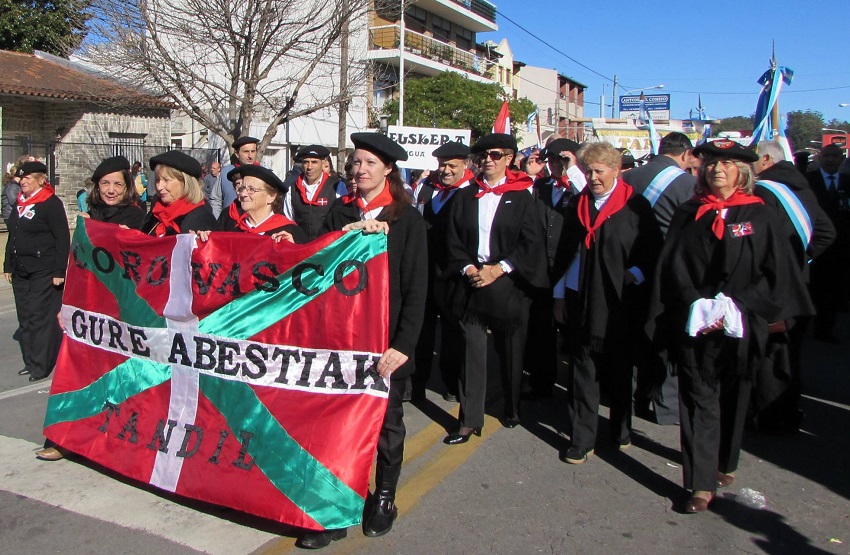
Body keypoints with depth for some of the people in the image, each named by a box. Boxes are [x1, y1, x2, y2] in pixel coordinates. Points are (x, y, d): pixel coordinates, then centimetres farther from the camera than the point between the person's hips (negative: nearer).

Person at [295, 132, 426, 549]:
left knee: (387, 419, 12)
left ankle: (384, 498, 31)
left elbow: (415, 287, -6)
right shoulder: (340, 213, 8)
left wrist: (403, 344, -14)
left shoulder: (407, 218, -1)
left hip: (386, 336, -2)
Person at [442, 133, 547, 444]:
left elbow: (531, 242, -4)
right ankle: (470, 420, 7)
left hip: (508, 286, -1)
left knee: (510, 352, 9)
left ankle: (511, 409, 30)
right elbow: (453, 240, 7)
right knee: (472, 353, 0)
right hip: (470, 284, 1)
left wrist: (498, 269, -12)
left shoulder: (521, 197, 3)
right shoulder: (464, 197, 10)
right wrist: (468, 269, -8)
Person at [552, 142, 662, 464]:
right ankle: (582, 440, 12)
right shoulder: (577, 205, 9)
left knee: (619, 371, 13)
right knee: (583, 374, 4)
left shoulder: (636, 206, -4)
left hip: (620, 304, -3)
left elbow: (653, 252, -3)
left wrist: (633, 278, -15)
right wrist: (560, 294, 9)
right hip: (581, 302, 3)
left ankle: (621, 430, 32)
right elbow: (564, 252, 12)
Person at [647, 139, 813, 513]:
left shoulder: (758, 215, 1)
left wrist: (735, 306, -14)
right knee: (699, 401, -1)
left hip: (740, 324, 0)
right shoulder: (688, 214, 4)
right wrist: (697, 306, -13)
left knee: (733, 398, 14)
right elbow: (673, 267, 0)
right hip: (694, 324, 0)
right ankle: (701, 483, 3)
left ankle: (725, 462, 35)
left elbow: (775, 271, -2)